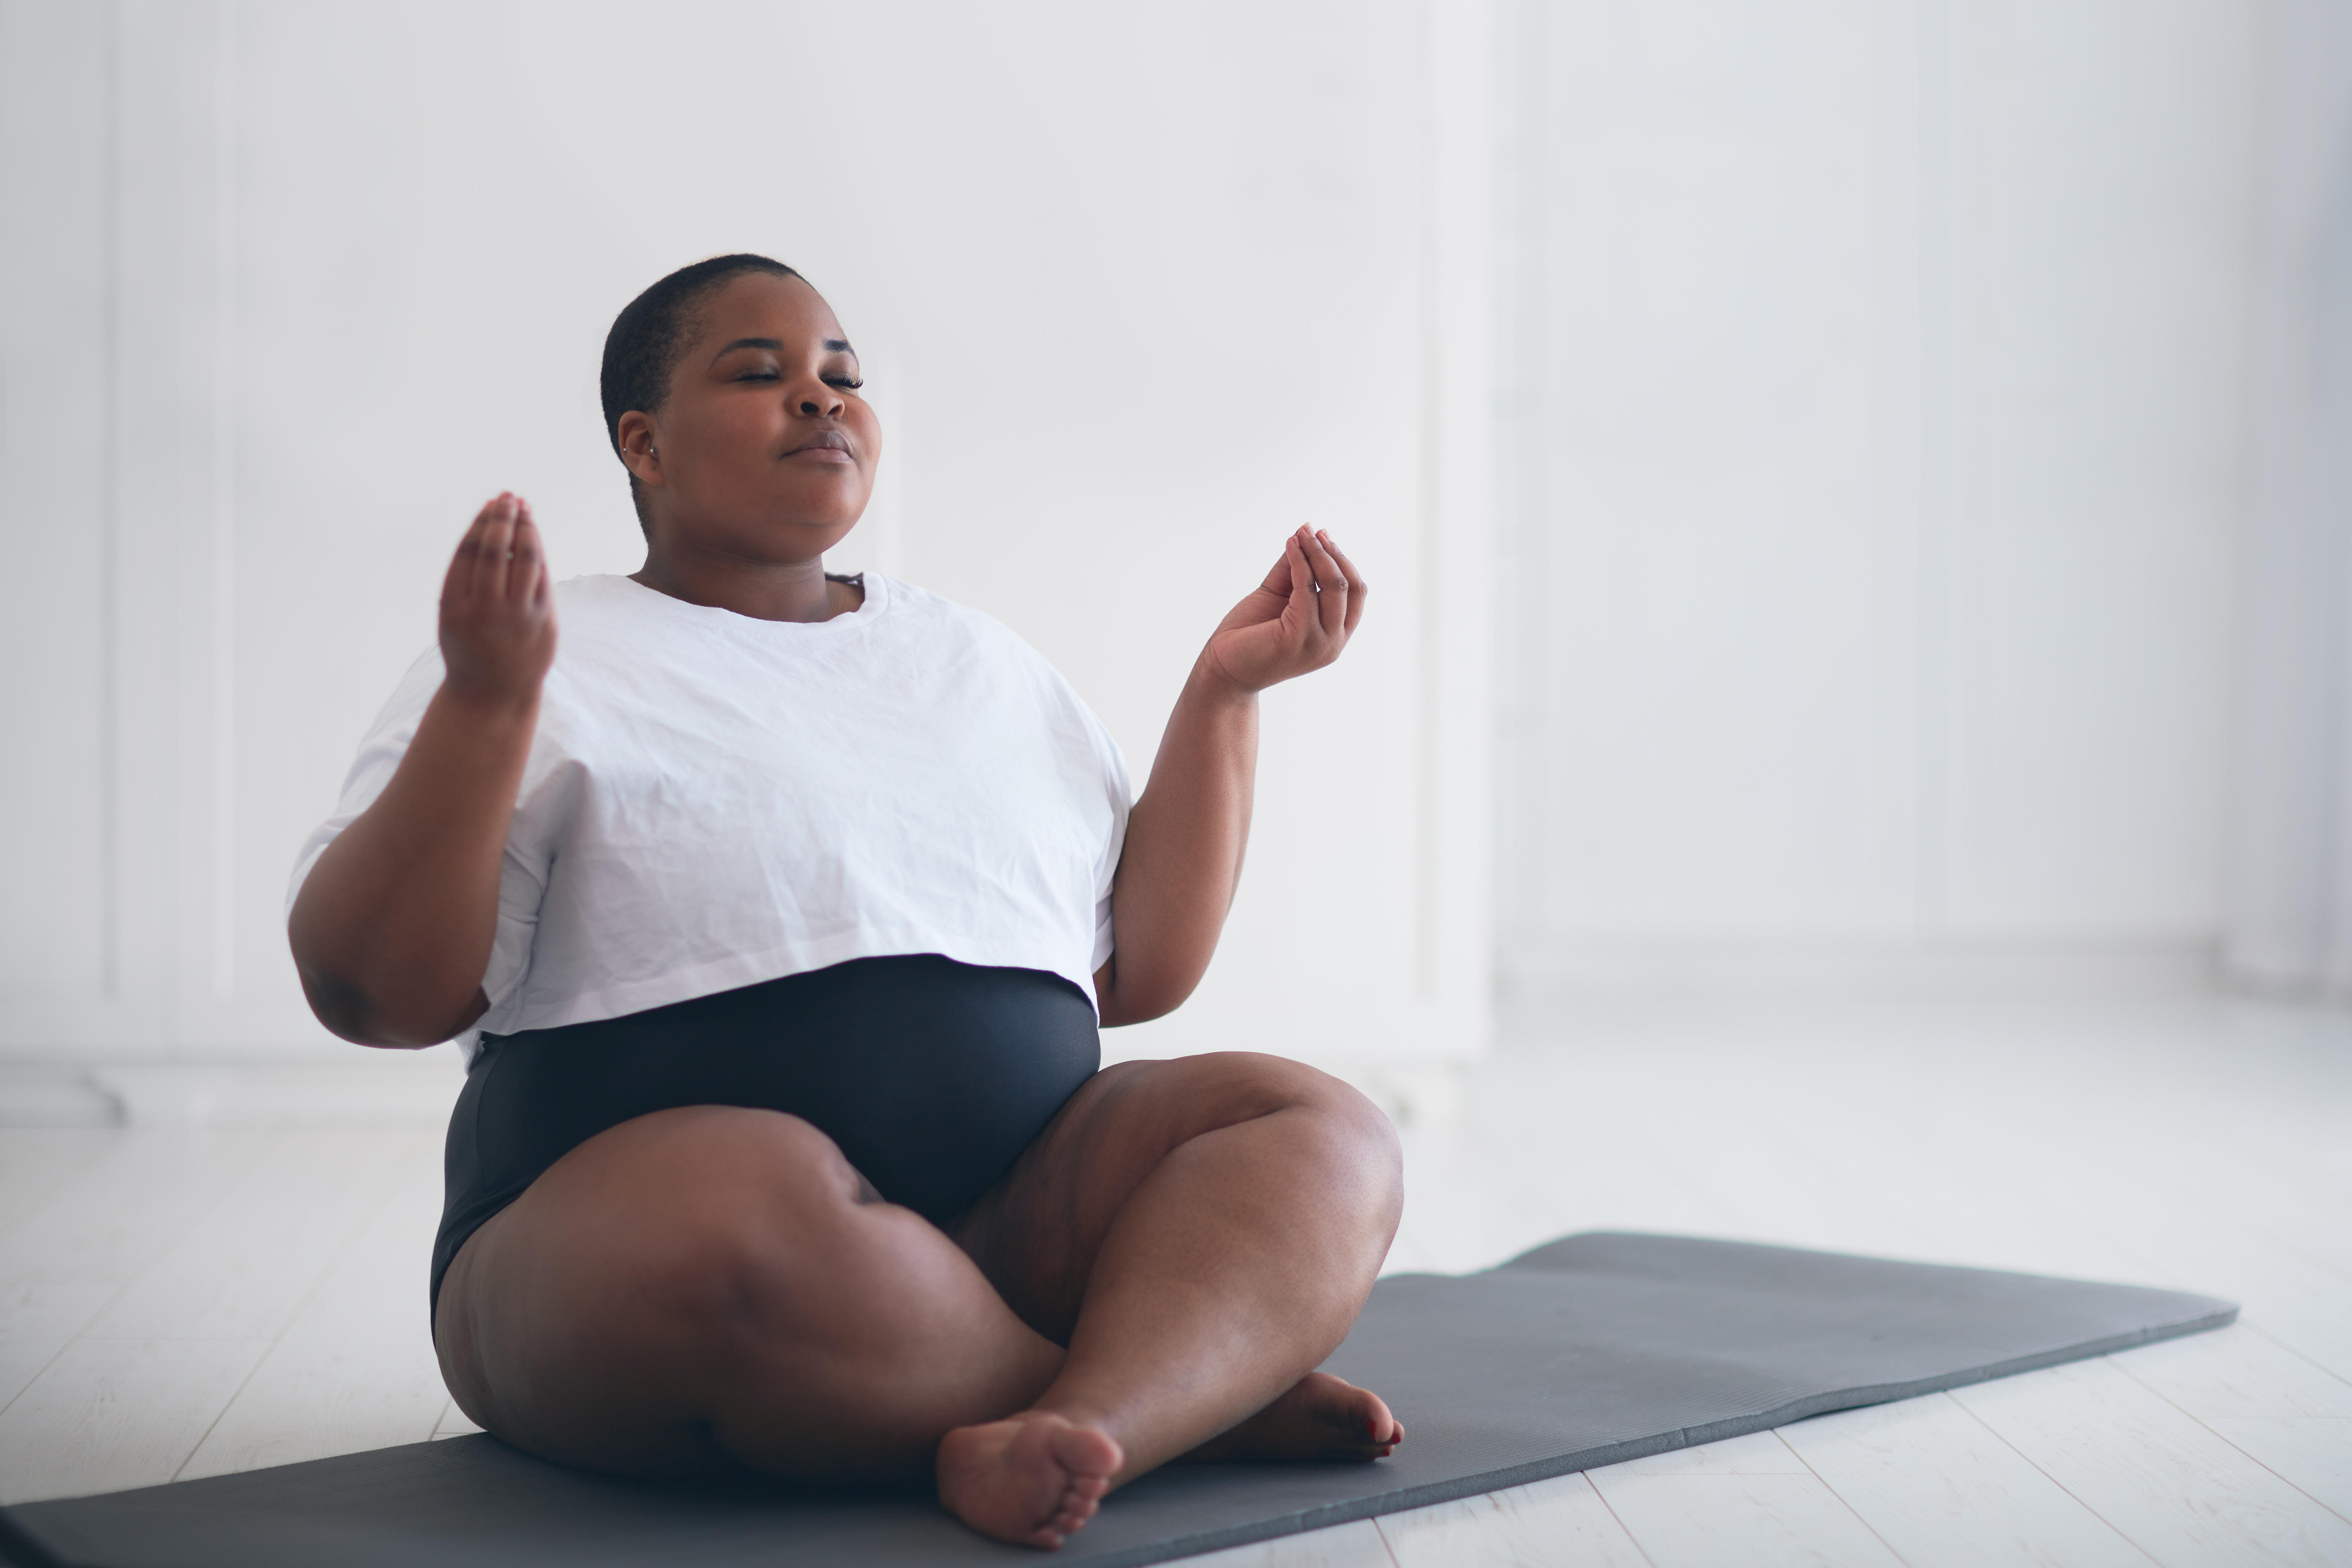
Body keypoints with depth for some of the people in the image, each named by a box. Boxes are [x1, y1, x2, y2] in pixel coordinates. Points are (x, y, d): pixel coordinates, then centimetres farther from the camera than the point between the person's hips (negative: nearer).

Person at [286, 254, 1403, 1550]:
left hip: (1018, 1211, 5)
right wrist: (485, 701, -18)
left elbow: (1141, 971, 18)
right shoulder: (559, 661, 6)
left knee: (1322, 1133, -18)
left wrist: (1223, 689, 12)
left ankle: (1059, 1440, -42)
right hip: (623, 1228, -5)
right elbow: (368, 991, -5)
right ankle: (1202, 1389, -20)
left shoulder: (985, 662, 22)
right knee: (755, 1203, -39)